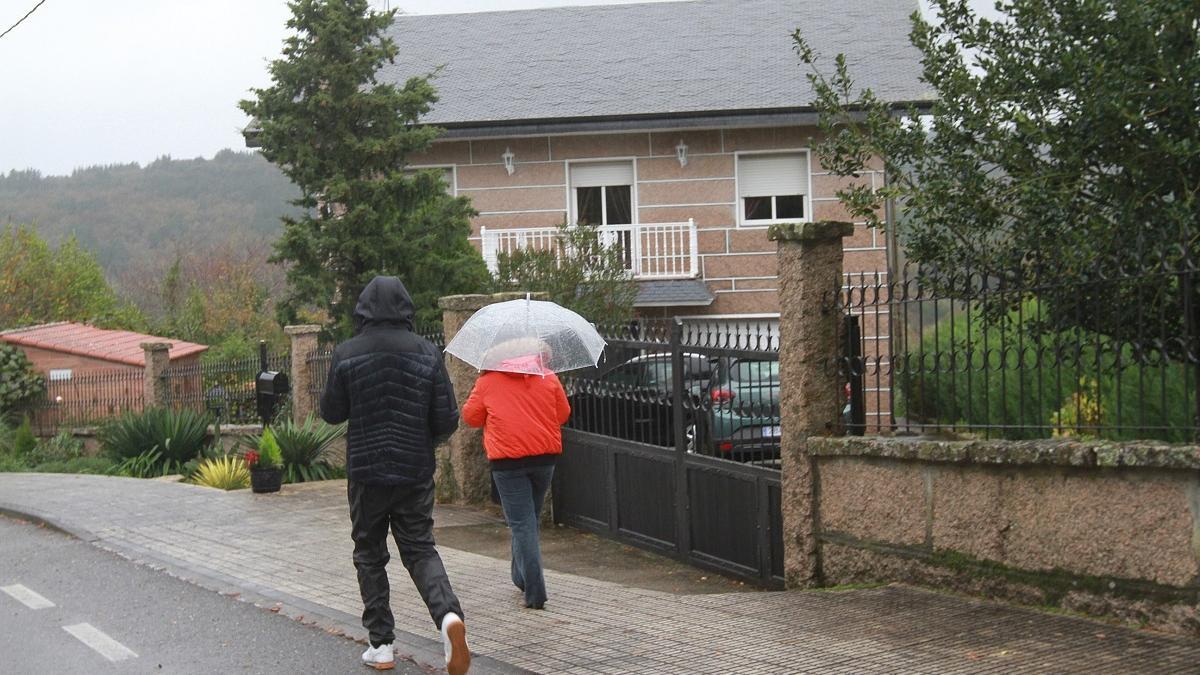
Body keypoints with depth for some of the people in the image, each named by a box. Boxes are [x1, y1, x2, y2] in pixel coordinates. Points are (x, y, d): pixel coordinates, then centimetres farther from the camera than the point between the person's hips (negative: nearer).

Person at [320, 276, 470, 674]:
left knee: (370, 555, 12)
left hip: (366, 472, -1)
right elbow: (447, 420, -3)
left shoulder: (347, 354, -7)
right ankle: (448, 614, -17)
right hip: (416, 473, 1)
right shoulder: (427, 353, -3)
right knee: (420, 549, 10)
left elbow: (331, 412, 1)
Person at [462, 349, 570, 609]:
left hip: (507, 461, -3)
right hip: (545, 455, 3)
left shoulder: (488, 381, -2)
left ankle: (535, 593, -9)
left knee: (522, 524, -3)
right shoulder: (548, 378, 4)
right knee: (531, 518, 21)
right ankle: (522, 577, 33)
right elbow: (563, 415, 11)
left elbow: (471, 417, 6)